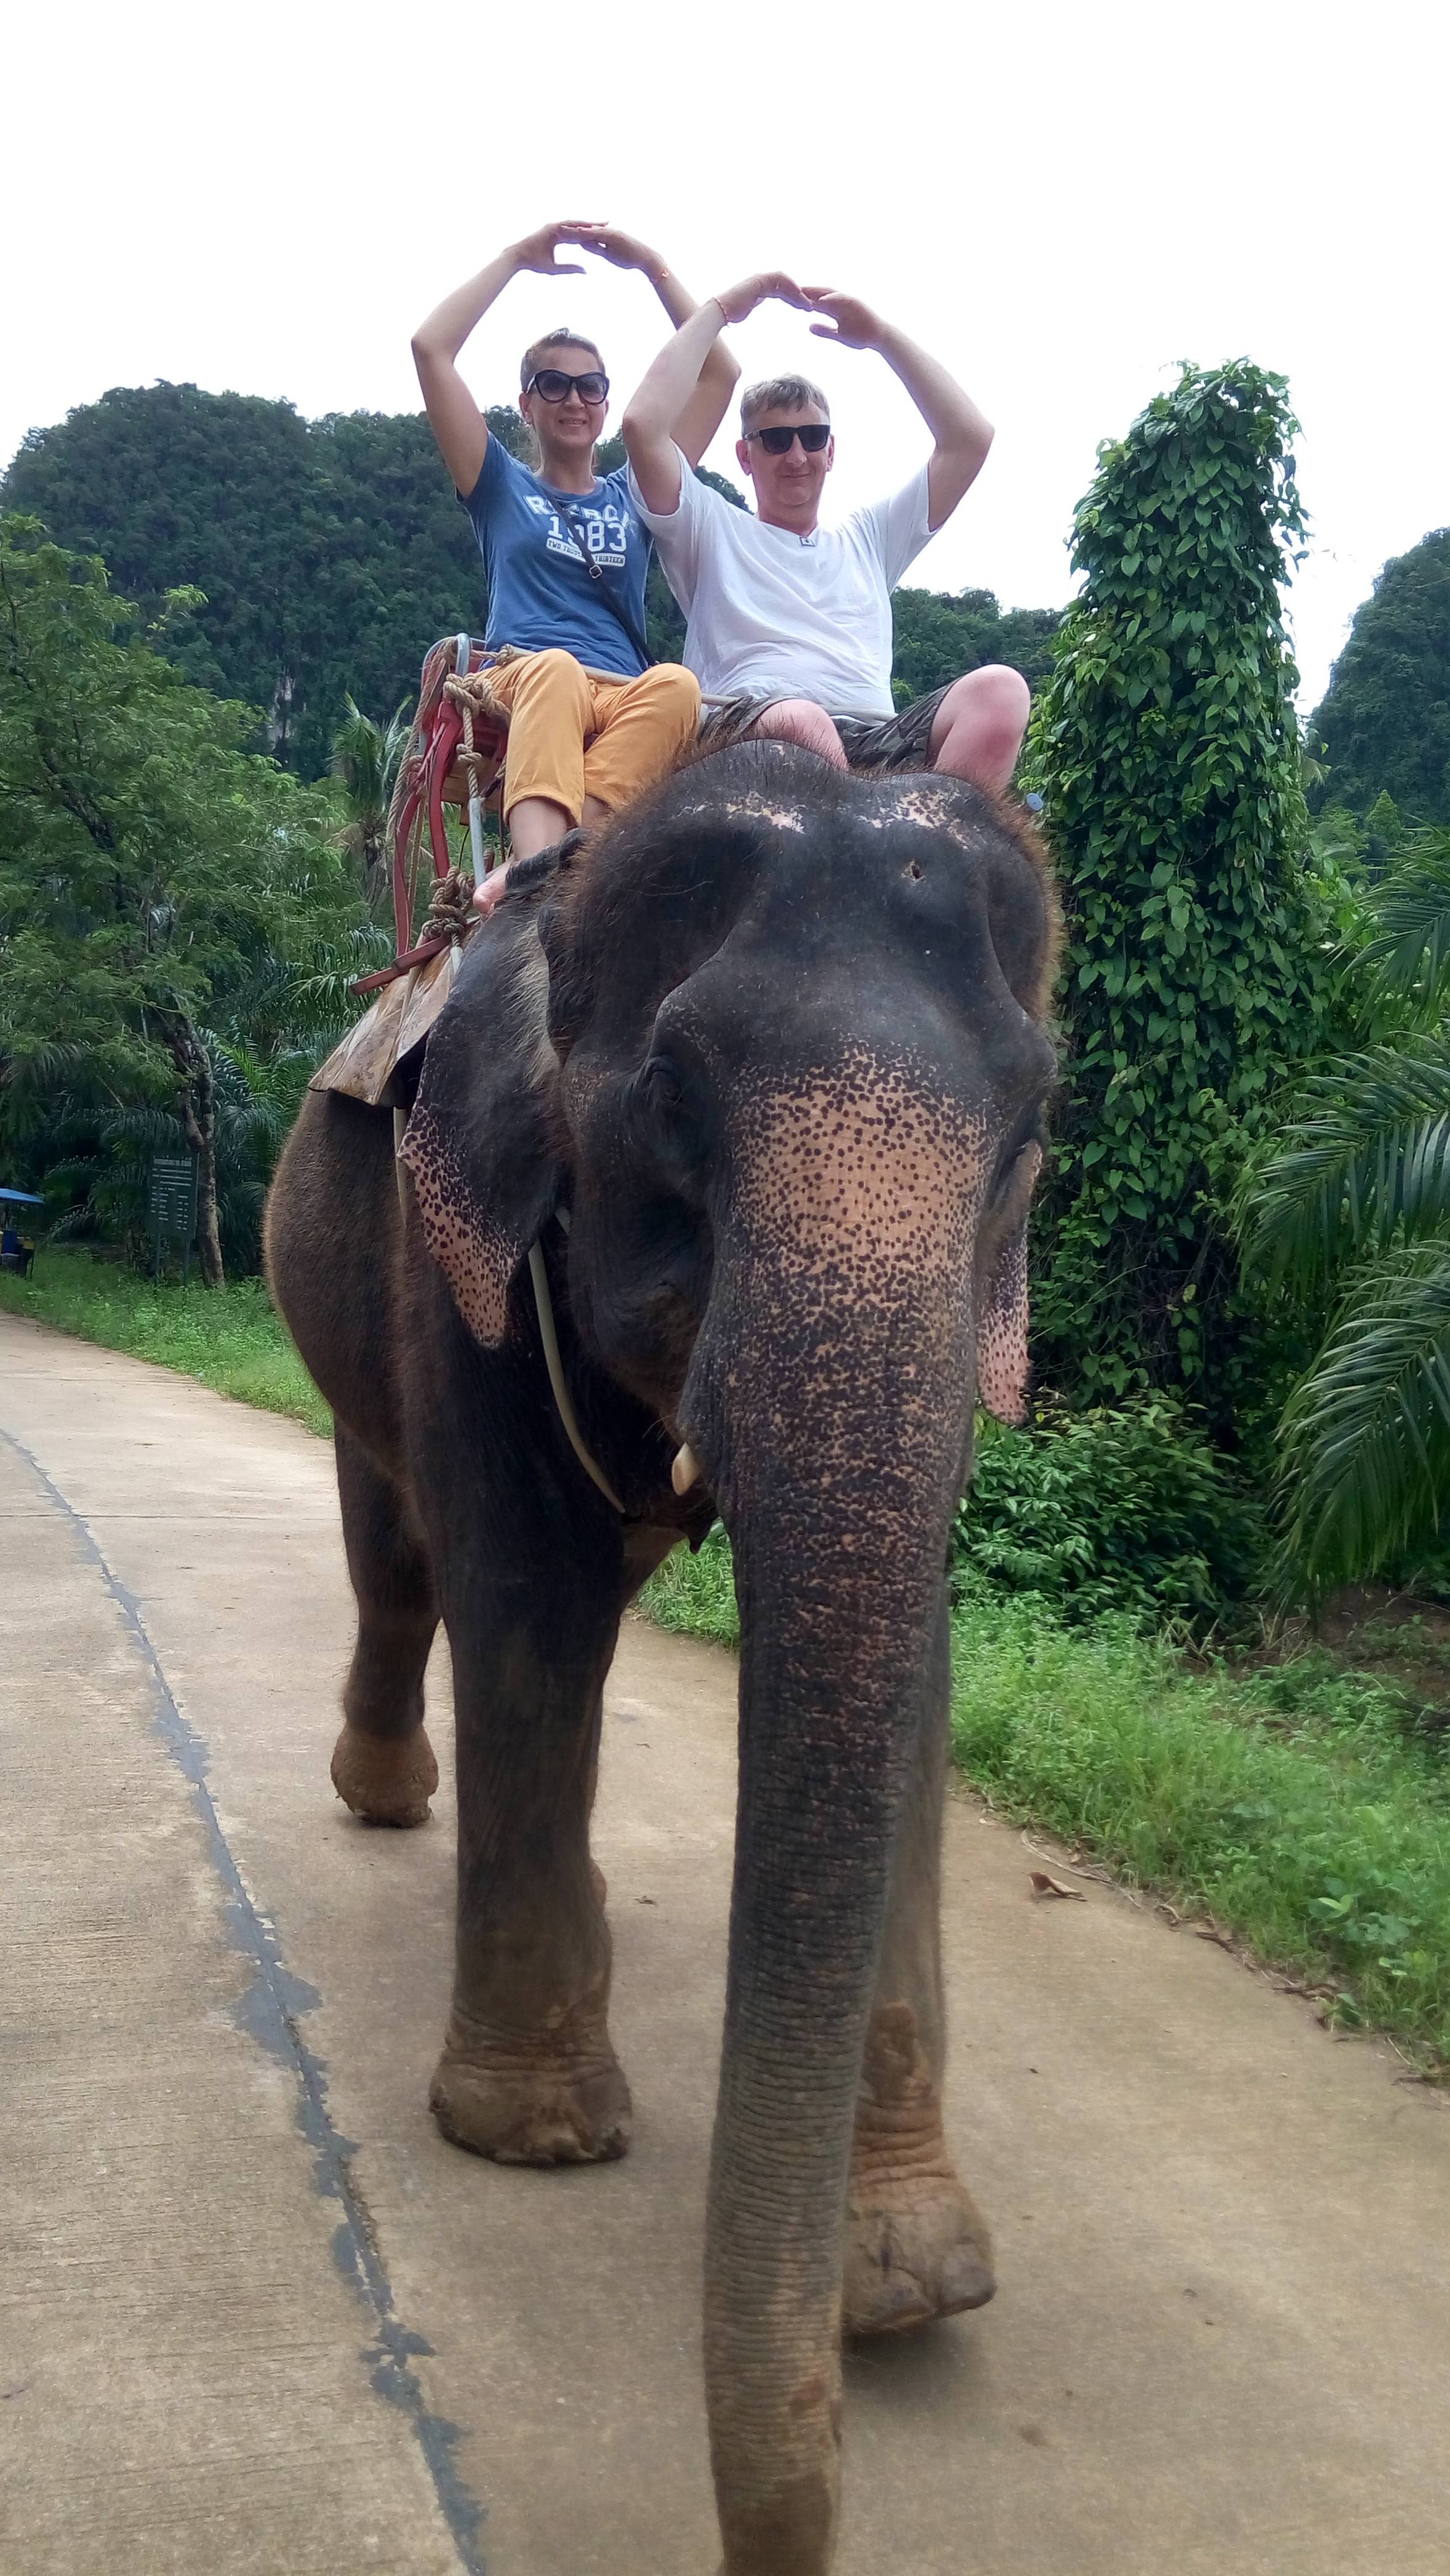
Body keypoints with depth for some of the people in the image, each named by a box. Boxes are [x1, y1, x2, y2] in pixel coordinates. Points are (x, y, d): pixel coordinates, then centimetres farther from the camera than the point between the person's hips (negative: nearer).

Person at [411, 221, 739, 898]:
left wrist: (651, 265, 23)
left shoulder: (634, 494, 29)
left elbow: (720, 371, 27)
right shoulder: (503, 488, 23)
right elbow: (430, 348, 14)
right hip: (519, 686, -2)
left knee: (676, 684, -35)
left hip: (624, 703, 2)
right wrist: (516, 258, 18)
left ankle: (532, 868, -51)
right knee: (554, 669, -39)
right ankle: (542, 864, -63)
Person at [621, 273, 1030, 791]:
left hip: (877, 738, 4)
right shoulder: (714, 532, 25)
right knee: (797, 722, -41)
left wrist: (882, 336, 27)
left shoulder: (867, 539, 36)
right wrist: (718, 311, 17)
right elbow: (644, 425, 9)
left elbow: (969, 438, 29)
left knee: (999, 690, -27)